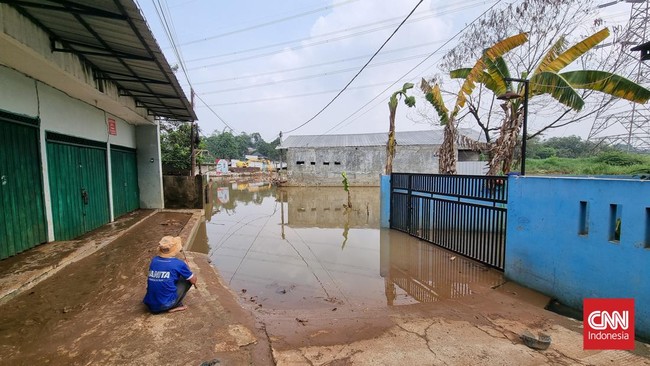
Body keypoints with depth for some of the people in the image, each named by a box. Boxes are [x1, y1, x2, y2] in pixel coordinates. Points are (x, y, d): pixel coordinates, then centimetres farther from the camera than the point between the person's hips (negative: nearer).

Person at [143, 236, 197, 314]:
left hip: (150, 305, 6)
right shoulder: (178, 264, -12)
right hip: (166, 305, -6)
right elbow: (194, 280, 2)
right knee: (187, 279, 7)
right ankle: (176, 306, 4)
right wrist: (186, 266, 20)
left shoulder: (154, 260, 4)